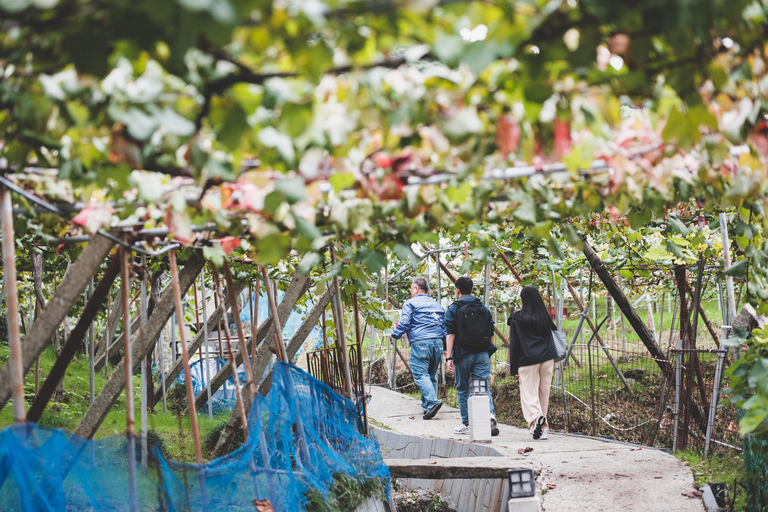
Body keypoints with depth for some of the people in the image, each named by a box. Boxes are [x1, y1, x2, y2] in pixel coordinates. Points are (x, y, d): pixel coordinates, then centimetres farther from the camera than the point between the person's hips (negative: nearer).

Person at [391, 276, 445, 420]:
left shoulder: (410, 303, 3)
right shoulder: (436, 304, 23)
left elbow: (404, 323, -6)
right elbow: (445, 326, 23)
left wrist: (395, 334, 12)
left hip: (420, 343, -6)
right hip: (438, 343, 6)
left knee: (420, 374, -10)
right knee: (431, 375, 13)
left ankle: (432, 402, -27)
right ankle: (427, 405, 13)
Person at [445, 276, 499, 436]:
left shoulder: (453, 309, -1)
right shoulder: (483, 308, 11)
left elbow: (450, 334, -8)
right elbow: (491, 334, 12)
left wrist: (449, 357, -9)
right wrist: (489, 355, 20)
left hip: (463, 354, -3)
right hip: (483, 354, 3)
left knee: (463, 389, 9)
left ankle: (466, 424, 11)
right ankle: (490, 414, -21)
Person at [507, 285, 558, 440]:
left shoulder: (516, 319, -1)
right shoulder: (545, 317, 10)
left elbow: (514, 344, -1)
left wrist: (514, 368, 2)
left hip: (527, 360, -4)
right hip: (547, 358, 4)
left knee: (529, 394, -4)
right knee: (544, 393, 10)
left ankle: (535, 417, -31)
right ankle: (543, 428, 12)